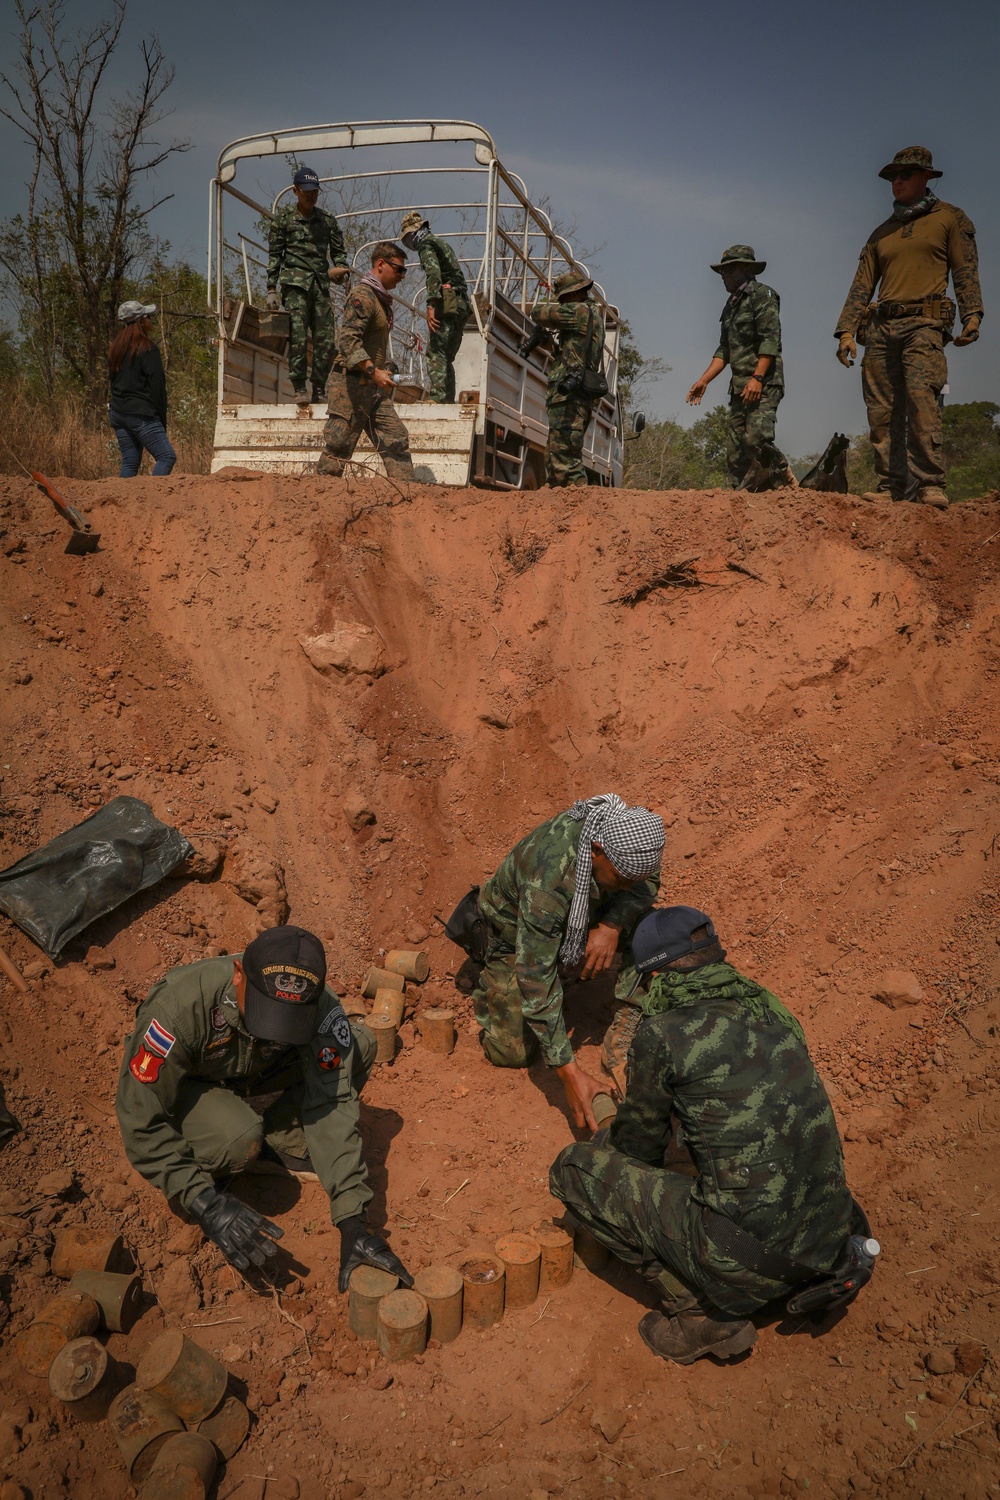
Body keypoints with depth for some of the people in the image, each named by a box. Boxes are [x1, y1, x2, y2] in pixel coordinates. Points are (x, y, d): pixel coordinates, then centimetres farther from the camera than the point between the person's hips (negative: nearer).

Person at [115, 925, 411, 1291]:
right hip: (184, 1085, -3)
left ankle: (277, 1143, 0)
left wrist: (352, 1221, -37)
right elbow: (141, 1121, -32)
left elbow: (332, 1109, -31)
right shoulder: (180, 1006, -39)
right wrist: (205, 1202, -38)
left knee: (359, 1045, -19)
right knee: (239, 1138, -36)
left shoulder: (318, 1006, -31)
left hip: (255, 1078, 4)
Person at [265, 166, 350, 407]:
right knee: (298, 336, -13)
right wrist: (271, 289, 0)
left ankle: (319, 391, 4)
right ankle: (299, 389, -9)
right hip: (295, 282, -3)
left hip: (321, 284, 3)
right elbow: (274, 255, 6)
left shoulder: (327, 219, 14)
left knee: (326, 339, -3)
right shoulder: (283, 217, 6)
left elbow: (338, 251, 18)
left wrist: (341, 269, -5)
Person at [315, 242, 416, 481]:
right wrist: (374, 371, -30)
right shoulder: (362, 295, -13)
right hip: (351, 384, -10)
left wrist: (382, 374, 22)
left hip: (372, 388, 10)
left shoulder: (381, 298, 19)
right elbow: (348, 340, -23)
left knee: (397, 440, 3)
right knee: (338, 448, -5)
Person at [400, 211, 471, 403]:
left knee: (435, 353, -14)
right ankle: (449, 400, 7)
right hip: (462, 304, 9)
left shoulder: (426, 244, -1)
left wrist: (431, 305, -25)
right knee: (446, 357, 10)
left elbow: (434, 273, -17)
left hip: (447, 303, -9)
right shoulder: (441, 242, 28)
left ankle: (438, 397, -23)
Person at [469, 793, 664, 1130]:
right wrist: (570, 1072, -40)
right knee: (513, 1052, -6)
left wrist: (613, 924, -30)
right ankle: (489, 978, 21)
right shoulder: (547, 885, -45)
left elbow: (648, 881, -9)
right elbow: (536, 982, -40)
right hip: (515, 931, -4)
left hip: (583, 915, 5)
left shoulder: (627, 828, -30)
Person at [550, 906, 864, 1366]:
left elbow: (640, 1143, 5)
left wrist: (605, 1138, 30)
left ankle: (703, 1315, 8)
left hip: (750, 1254, -7)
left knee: (573, 1168, 5)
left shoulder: (662, 1035, -12)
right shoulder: (768, 1008, 9)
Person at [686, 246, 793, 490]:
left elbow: (770, 340, -13)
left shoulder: (762, 295, -2)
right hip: (740, 386, 8)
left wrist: (757, 378, -24)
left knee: (756, 437, -23)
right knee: (735, 448, 0)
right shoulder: (731, 306, 24)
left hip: (764, 383, -8)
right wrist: (704, 380, 13)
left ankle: (785, 477, -4)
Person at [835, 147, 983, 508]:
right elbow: (862, 286, 19)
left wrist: (972, 314, -12)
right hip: (881, 327, 5)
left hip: (923, 322, -5)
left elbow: (965, 271, 3)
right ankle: (892, 484, -2)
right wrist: (847, 330, 5)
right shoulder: (881, 233, 25)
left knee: (921, 395, -22)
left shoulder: (950, 218, 13)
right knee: (882, 409, -4)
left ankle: (930, 485, -25)